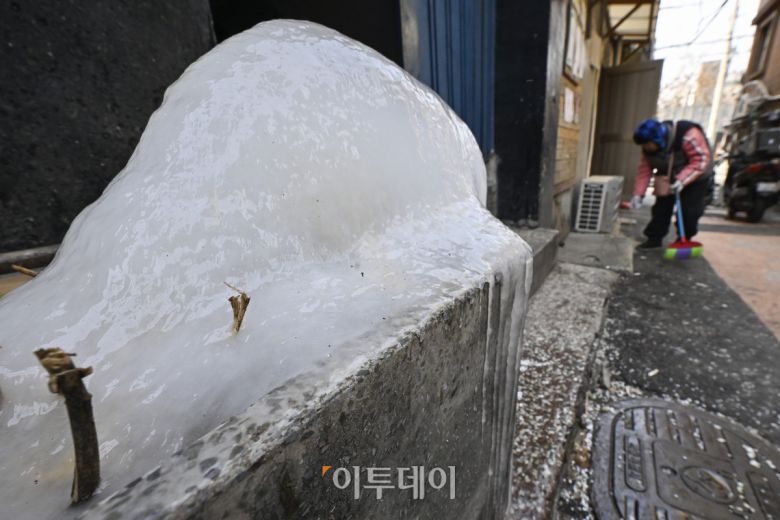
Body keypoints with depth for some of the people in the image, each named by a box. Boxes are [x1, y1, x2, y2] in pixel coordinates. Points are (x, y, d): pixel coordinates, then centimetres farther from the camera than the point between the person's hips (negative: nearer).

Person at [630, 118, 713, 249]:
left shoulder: (688, 135, -34)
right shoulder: (648, 148, -17)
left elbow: (701, 160, -32)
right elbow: (645, 169, -12)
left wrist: (682, 180, -43)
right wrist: (639, 193, -18)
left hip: (695, 177, -4)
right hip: (667, 179, 4)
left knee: (689, 211, -4)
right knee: (661, 207, 1)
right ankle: (654, 238, 8)